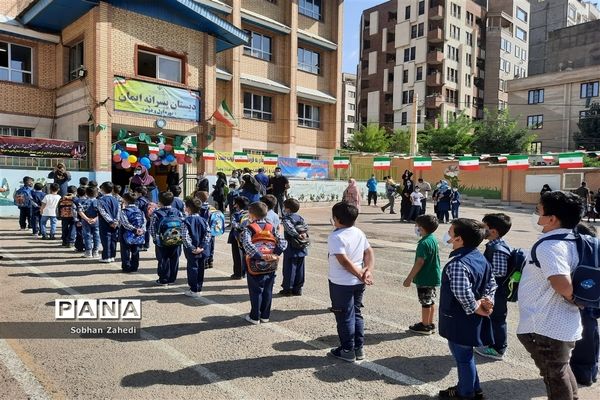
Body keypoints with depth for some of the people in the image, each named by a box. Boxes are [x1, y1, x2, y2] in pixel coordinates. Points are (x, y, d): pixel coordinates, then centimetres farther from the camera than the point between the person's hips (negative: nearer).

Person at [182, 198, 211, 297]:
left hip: (191, 251, -4)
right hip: (203, 250, 4)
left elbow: (185, 237, -18)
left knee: (192, 268, 4)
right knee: (200, 268, 12)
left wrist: (192, 248, -15)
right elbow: (208, 234, -4)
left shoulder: (186, 221, -11)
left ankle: (193, 290, 9)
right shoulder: (203, 220, 2)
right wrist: (202, 247, -7)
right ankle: (199, 288, 23)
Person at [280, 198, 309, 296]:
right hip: (302, 249, 6)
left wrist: (298, 235, -19)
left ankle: (287, 289, 11)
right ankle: (298, 289, 19)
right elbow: (306, 226, 0)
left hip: (291, 249, -6)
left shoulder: (286, 219, -10)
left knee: (289, 269, 4)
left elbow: (290, 228, -26)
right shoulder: (300, 217, 9)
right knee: (299, 269, 12)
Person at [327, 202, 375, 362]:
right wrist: (368, 270, -7)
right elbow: (369, 252, 3)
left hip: (341, 284, -7)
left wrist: (361, 275, -16)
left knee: (345, 317, 7)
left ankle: (348, 351, 19)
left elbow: (344, 261, -23)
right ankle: (359, 348, 28)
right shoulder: (359, 233, 5)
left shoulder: (335, 237, -18)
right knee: (356, 314, 19)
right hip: (358, 283, 7)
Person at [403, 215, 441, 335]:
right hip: (433, 276, 9)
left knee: (425, 302, 3)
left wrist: (409, 278, -19)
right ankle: (430, 324, 29)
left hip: (425, 279, -9)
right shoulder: (433, 239, 6)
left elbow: (419, 263, -25)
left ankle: (425, 326, 15)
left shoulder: (424, 243, -24)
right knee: (431, 301, 17)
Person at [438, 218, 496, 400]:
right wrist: (487, 300, -1)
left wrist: (474, 308, -22)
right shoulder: (481, 258, 2)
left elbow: (462, 292, -38)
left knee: (462, 356, 11)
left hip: (459, 320, -9)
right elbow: (491, 283, 9)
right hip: (471, 321, 9)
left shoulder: (458, 264, -29)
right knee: (465, 354, 25)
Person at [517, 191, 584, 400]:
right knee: (561, 370, 26)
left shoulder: (549, 246, -25)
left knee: (554, 375, 10)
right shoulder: (570, 240, 3)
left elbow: (563, 286, -35)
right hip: (562, 323, 9)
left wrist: (574, 300, -15)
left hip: (545, 326, -9)